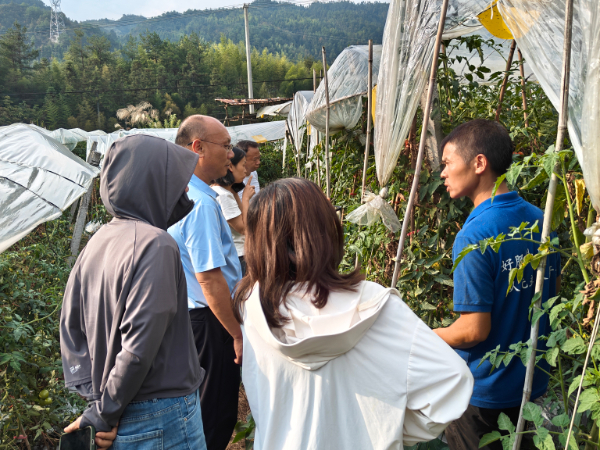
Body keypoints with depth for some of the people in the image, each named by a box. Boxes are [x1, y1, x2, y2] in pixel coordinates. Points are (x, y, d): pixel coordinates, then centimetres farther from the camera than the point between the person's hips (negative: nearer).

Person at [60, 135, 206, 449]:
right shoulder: (154, 244, -21)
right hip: (162, 418, -7)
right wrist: (104, 414, -13)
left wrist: (95, 396, 2)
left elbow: (71, 326, 4)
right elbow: (141, 344, -25)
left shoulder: (98, 242, 2)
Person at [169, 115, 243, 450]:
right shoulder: (201, 202, -22)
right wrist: (238, 334, -18)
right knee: (217, 417, 5)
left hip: (187, 314, 10)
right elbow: (209, 277, -25)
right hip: (208, 321, -10)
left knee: (200, 410, 23)